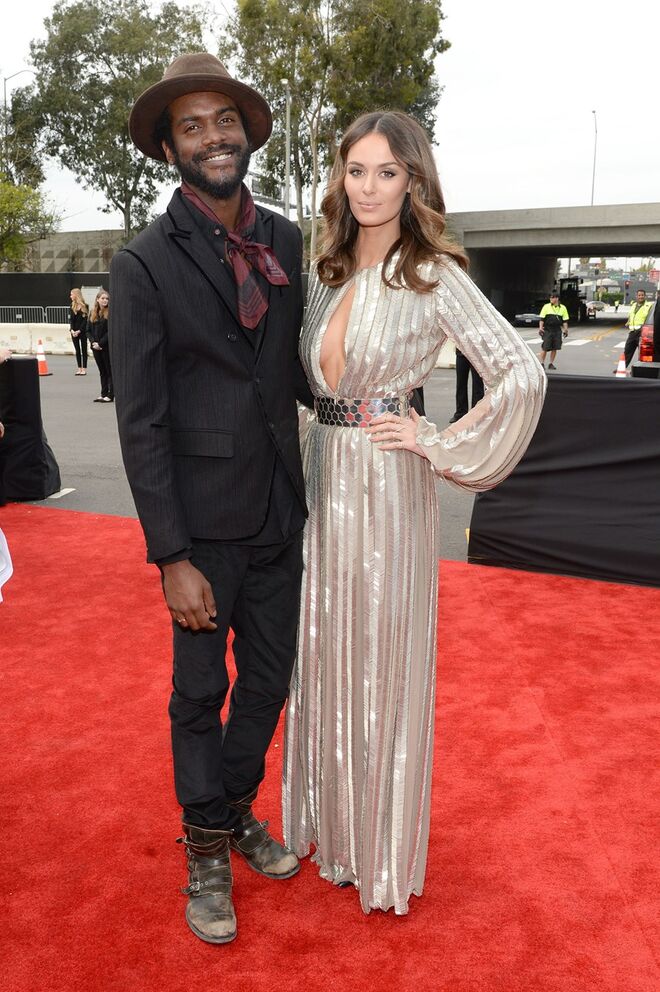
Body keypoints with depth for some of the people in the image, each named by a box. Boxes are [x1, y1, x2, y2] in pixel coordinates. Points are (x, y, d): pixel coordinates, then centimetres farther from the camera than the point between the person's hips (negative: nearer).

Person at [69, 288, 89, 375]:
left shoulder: (85, 306, -6)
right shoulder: (72, 306, 7)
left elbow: (85, 320, -9)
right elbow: (71, 319, 5)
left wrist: (79, 331, -15)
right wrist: (72, 330, -10)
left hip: (82, 331, -4)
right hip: (74, 331, 4)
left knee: (83, 350, 2)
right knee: (77, 350, 7)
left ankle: (84, 368, 5)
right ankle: (79, 368, 12)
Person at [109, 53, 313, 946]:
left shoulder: (287, 241, 4)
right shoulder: (144, 264, -10)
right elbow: (141, 423, -13)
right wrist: (172, 557, -15)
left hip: (280, 510, 5)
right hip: (204, 519, -4)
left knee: (269, 680, 18)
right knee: (201, 692, 12)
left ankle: (239, 813, 43)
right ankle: (206, 849, 35)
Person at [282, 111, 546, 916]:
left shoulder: (434, 275, -10)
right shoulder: (325, 275, 8)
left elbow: (522, 377, -17)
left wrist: (438, 445, -14)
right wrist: (303, 469, 9)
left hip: (386, 487, -6)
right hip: (320, 479, 6)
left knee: (382, 663, 7)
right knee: (323, 657, 16)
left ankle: (382, 847, 30)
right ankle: (327, 821, 38)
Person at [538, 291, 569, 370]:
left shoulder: (563, 308, 7)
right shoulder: (546, 306, 1)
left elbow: (565, 320, 11)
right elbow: (542, 319, 1)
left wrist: (565, 330, 4)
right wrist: (540, 328, -9)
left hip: (557, 330, 2)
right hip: (547, 330, -2)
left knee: (554, 348, 4)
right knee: (545, 347, -6)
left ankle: (551, 363, 14)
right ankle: (542, 363, 4)